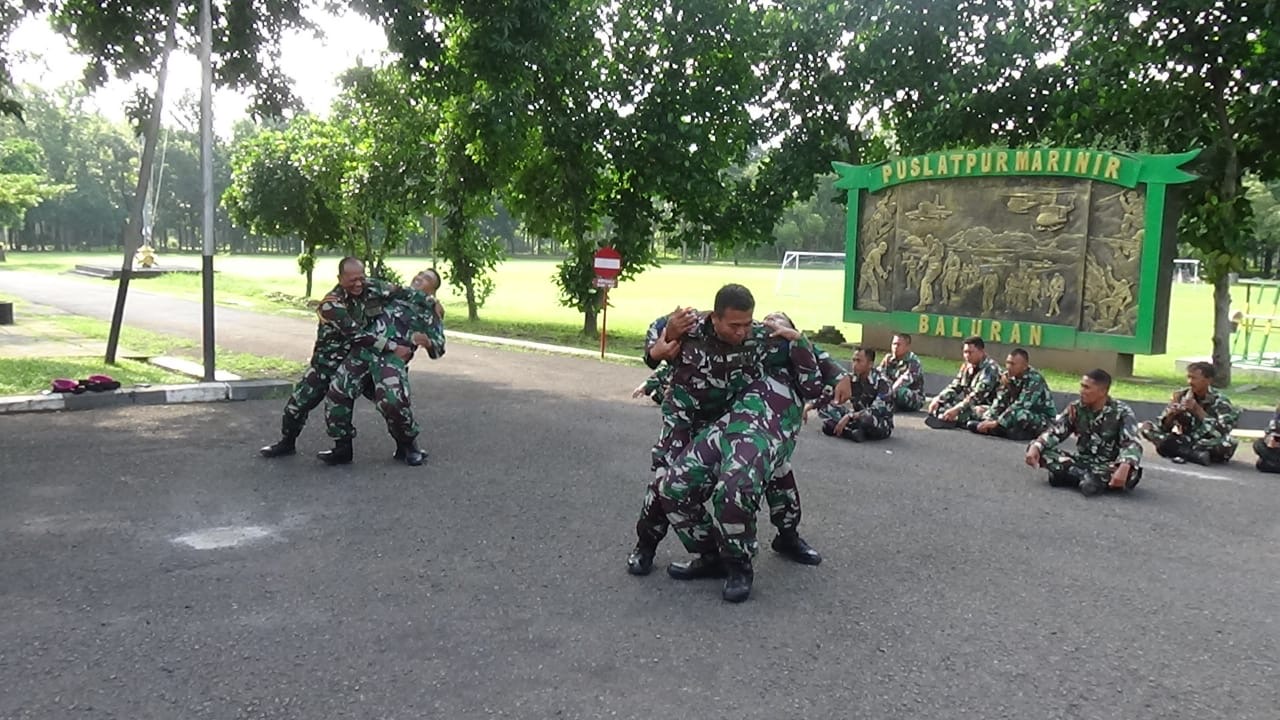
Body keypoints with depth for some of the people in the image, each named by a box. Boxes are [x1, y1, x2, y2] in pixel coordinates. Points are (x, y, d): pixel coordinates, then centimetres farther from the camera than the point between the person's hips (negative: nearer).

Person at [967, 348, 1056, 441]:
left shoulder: (1034, 379, -23)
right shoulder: (1010, 376, -3)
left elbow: (1020, 406, -31)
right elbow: (1000, 401, -6)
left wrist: (996, 423, -34)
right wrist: (988, 419, -22)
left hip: (1043, 420, -7)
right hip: (1023, 418, 7)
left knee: (1018, 414, -39)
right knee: (979, 411, 2)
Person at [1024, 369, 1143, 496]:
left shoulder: (1122, 413, -11)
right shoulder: (1076, 408, 0)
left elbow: (1132, 444, -24)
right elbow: (1055, 432, -4)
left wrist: (1124, 468, -46)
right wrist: (1035, 446, -26)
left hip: (1108, 467, -3)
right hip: (1082, 462, 4)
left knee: (1130, 472, -37)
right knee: (1042, 452, -20)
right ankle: (1085, 477, -32)